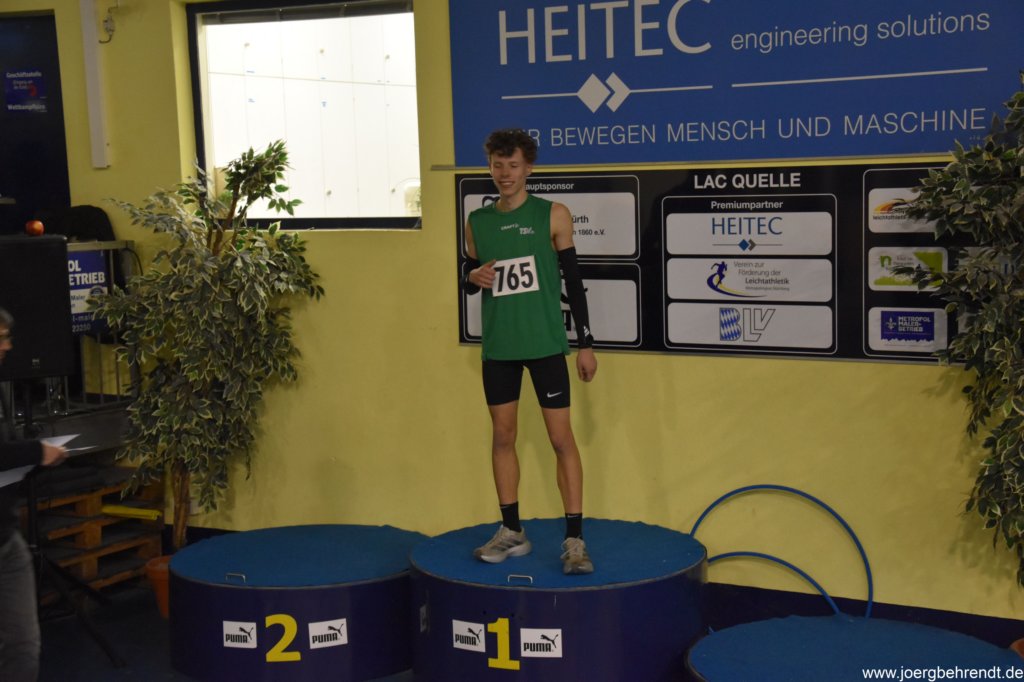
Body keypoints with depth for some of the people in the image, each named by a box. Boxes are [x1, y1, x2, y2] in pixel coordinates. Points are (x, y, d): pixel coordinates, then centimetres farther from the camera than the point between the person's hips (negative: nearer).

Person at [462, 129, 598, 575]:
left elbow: (573, 281, 0)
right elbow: (469, 281, 17)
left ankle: (574, 538, 1)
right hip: (497, 347, 4)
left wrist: (586, 342, -3)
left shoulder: (553, 215, -1)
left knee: (561, 438, -3)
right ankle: (512, 532, 20)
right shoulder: (477, 222, 8)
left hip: (545, 344, -3)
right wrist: (473, 278, -8)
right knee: (502, 436, 8)